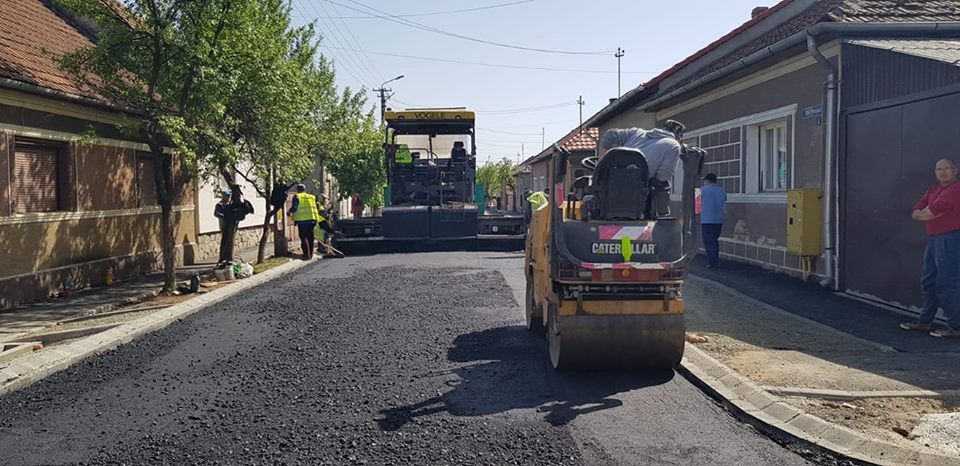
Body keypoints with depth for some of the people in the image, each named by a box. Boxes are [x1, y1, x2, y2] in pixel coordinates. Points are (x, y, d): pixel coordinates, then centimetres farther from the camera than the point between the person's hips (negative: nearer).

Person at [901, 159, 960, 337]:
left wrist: (923, 213, 1)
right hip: (933, 240, 9)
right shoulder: (933, 190, 17)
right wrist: (929, 214, -8)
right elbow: (916, 212, 11)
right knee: (928, 282, 14)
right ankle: (925, 321, 24)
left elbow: (931, 211, -19)